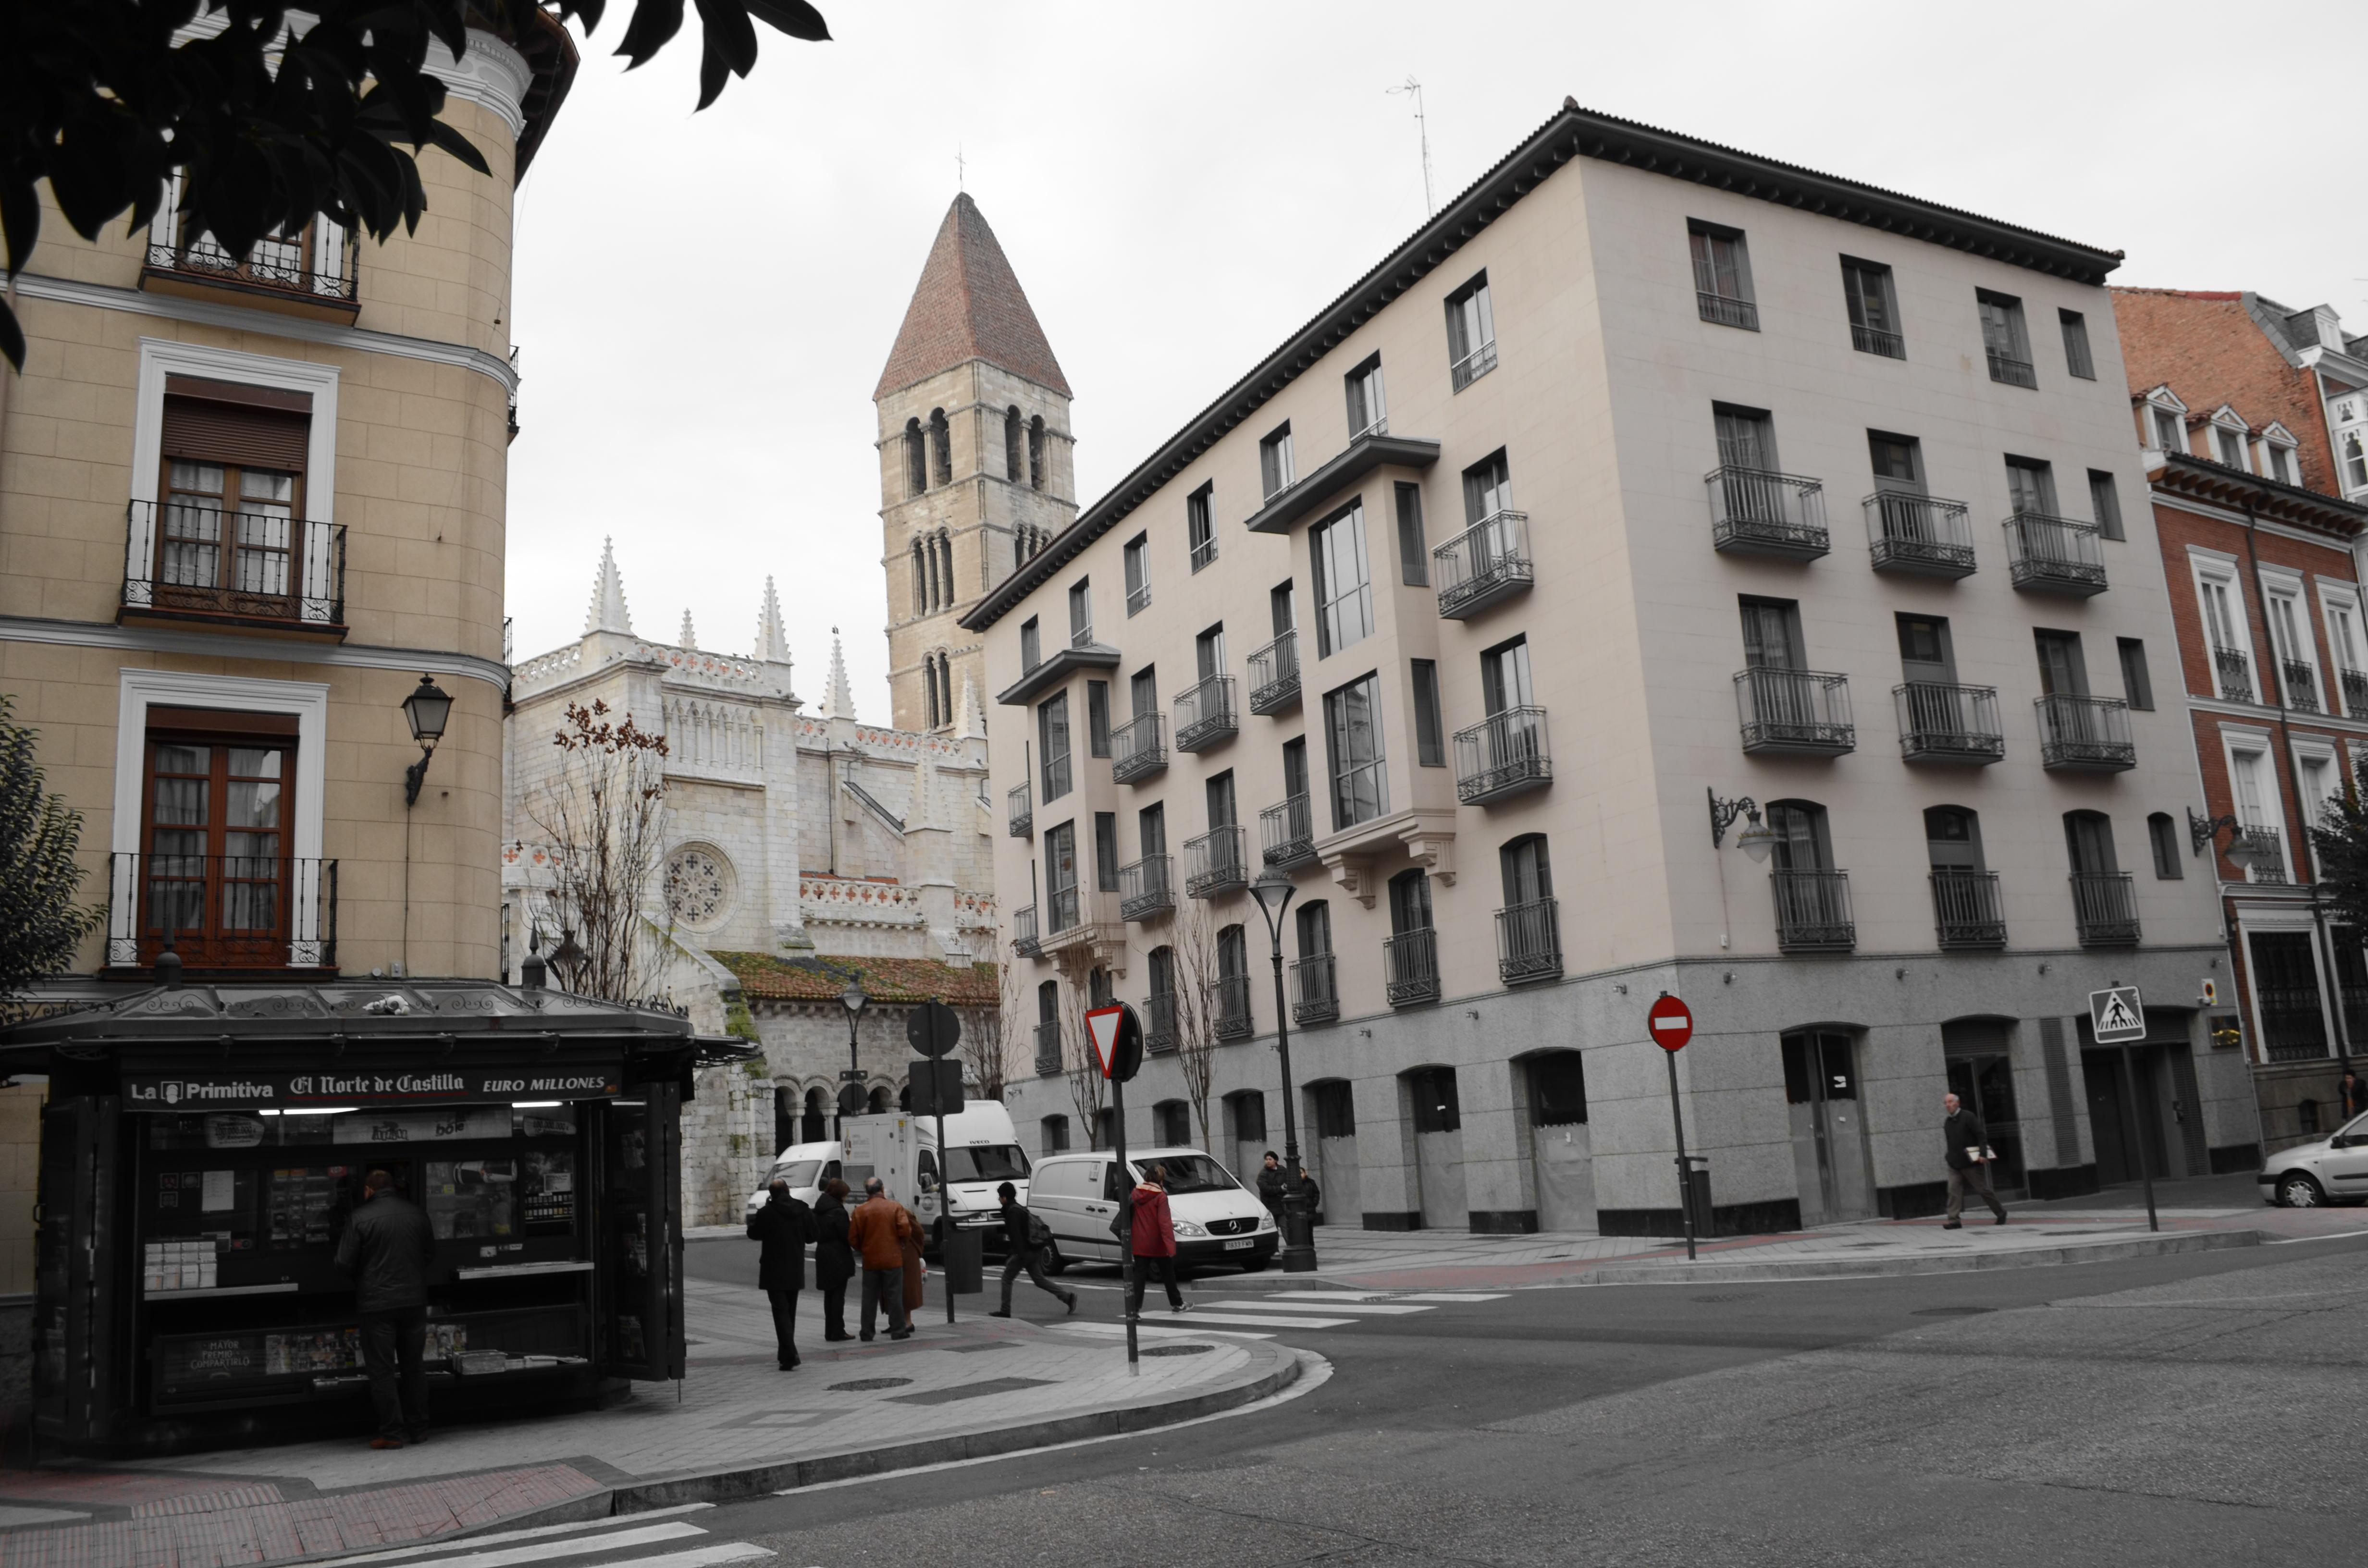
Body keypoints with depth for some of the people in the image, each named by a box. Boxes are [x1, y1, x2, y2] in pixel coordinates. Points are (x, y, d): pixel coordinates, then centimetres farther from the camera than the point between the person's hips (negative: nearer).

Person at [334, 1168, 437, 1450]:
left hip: (377, 1304, -4)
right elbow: (430, 1255, 13)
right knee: (414, 1366, 13)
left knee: (382, 1371, 3)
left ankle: (392, 1433, 3)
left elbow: (344, 1264, -8)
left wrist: (368, 1271, 12)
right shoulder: (417, 1215, 4)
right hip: (414, 1301, 4)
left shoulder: (361, 1218, -9)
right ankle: (417, 1428, 18)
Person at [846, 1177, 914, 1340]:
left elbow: (853, 1239, -1)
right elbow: (904, 1230, -12)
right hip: (893, 1259, -2)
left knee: (870, 1297, 9)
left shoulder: (860, 1211, -1)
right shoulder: (895, 1207, -5)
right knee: (895, 1296, 4)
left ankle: (867, 1332, 10)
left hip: (870, 1260, 2)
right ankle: (898, 1330, 5)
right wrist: (900, 1243, 8)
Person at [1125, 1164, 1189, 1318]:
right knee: (1168, 1275, 14)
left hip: (1139, 1244, 4)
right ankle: (1177, 1304, 26)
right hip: (1157, 1245, -4)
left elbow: (1131, 1216, 11)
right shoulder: (1160, 1197, -14)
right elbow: (1164, 1223, -20)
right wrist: (1170, 1245, -23)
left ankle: (1134, 1308, -7)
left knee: (1139, 1276, 4)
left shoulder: (1135, 1193, 3)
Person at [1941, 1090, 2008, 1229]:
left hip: (1971, 1163, -5)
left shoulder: (1968, 1117, -8)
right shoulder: (1947, 1121, 10)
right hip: (1954, 1164, 5)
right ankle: (1954, 1221, -9)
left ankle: (2001, 1213, 25)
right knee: (1954, 1191, -7)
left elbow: (1981, 1136, -13)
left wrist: (1983, 1154, -22)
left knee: (1983, 1190, 4)